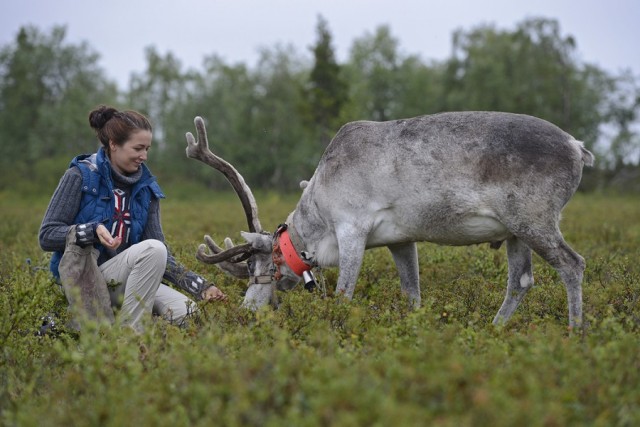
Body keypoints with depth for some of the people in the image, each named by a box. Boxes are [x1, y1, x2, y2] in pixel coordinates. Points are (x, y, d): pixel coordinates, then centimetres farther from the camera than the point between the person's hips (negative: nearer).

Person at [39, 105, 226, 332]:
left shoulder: (146, 187, 8)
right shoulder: (81, 176, -6)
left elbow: (160, 258, 5)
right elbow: (47, 236, -10)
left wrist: (201, 286, -8)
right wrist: (93, 231, -26)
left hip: (125, 277, 5)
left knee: (182, 310, -21)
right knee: (152, 249, -29)